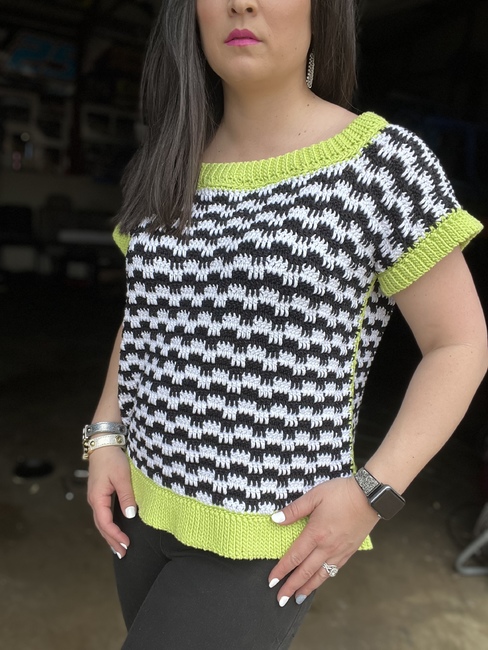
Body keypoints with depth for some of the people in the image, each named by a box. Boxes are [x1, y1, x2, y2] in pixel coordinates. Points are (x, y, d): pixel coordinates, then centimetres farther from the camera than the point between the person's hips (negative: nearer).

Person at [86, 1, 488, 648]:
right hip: (149, 498, 6)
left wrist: (374, 492, -17)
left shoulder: (381, 163, -14)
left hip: (264, 536, -5)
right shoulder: (169, 169, 2)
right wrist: (105, 438, 1)